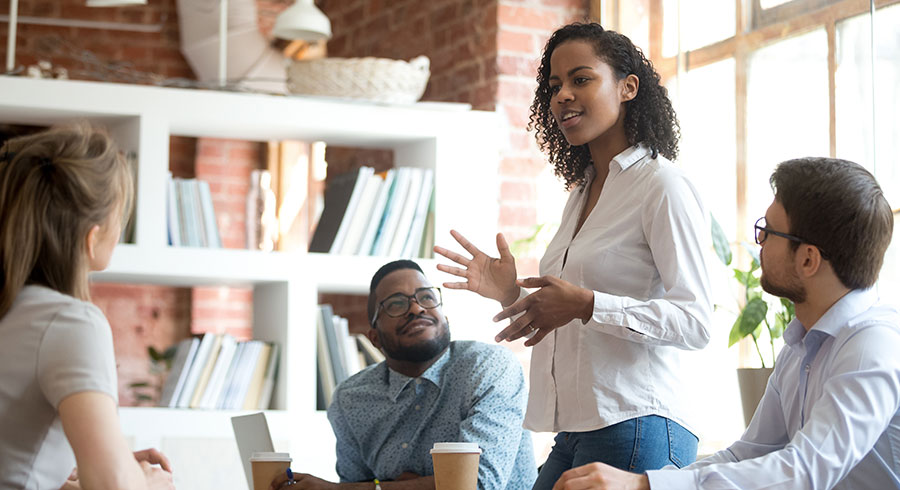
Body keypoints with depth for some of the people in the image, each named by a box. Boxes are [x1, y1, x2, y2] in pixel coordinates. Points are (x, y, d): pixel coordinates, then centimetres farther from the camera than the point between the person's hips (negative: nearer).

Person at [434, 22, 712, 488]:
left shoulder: (662, 186, -7)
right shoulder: (581, 194, 19)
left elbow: (695, 322, -16)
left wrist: (585, 304, -24)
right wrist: (514, 295, 8)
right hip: (574, 433, 8)